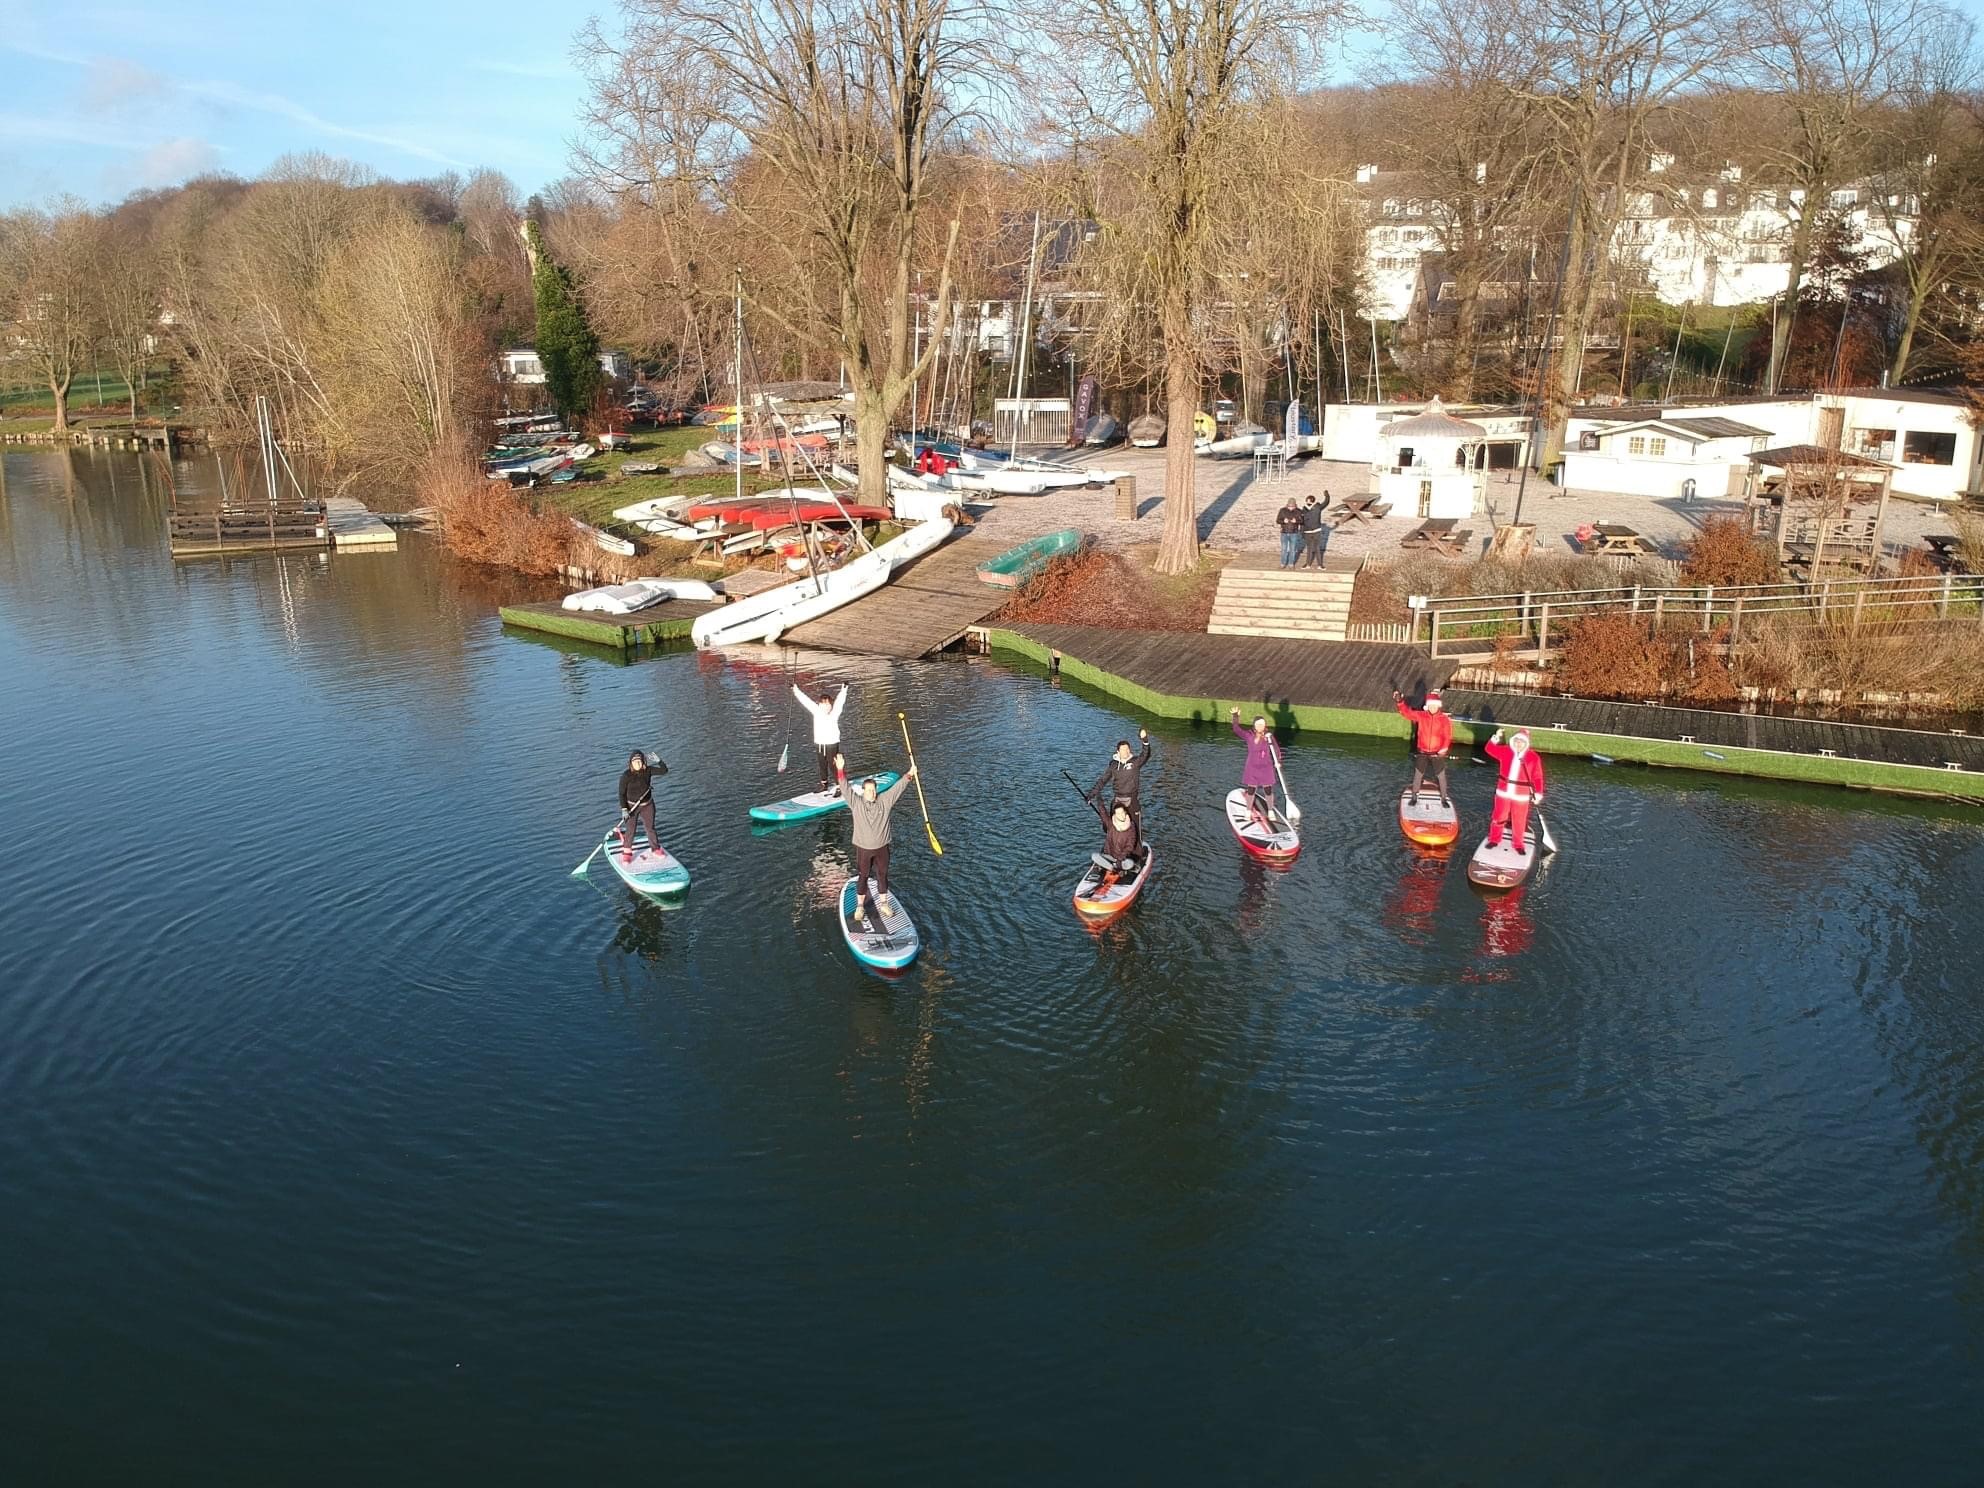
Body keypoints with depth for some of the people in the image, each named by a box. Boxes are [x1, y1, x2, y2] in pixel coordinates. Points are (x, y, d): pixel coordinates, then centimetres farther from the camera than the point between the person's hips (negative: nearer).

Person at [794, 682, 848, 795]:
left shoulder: (834, 713, -9)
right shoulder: (816, 712, 0)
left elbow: (839, 700, -21)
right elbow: (806, 700, 2)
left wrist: (843, 689, -33)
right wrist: (796, 690, 4)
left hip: (832, 743, -4)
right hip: (819, 743, 4)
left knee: (833, 765, -5)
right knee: (822, 765, 16)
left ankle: (839, 787, 0)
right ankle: (824, 785, 29)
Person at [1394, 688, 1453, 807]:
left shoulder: (1444, 720, -10)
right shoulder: (1421, 716, -6)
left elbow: (1447, 736, -15)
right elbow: (1408, 712, -12)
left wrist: (1444, 748, -30)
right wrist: (1400, 702, -29)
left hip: (1437, 753, -1)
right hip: (1422, 752, 1)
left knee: (1441, 776, 8)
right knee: (1418, 775, 10)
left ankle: (1443, 799, 25)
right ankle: (1414, 797, 26)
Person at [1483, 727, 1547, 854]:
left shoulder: (1533, 757, -9)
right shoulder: (1505, 751, -3)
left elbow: (1537, 777, -7)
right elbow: (1489, 749, -2)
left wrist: (1538, 794, -9)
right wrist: (1496, 738, -20)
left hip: (1521, 795, -2)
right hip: (1503, 792, 2)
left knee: (1519, 821, 10)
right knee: (1499, 817, 14)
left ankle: (1518, 844, 27)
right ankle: (1494, 839, 32)